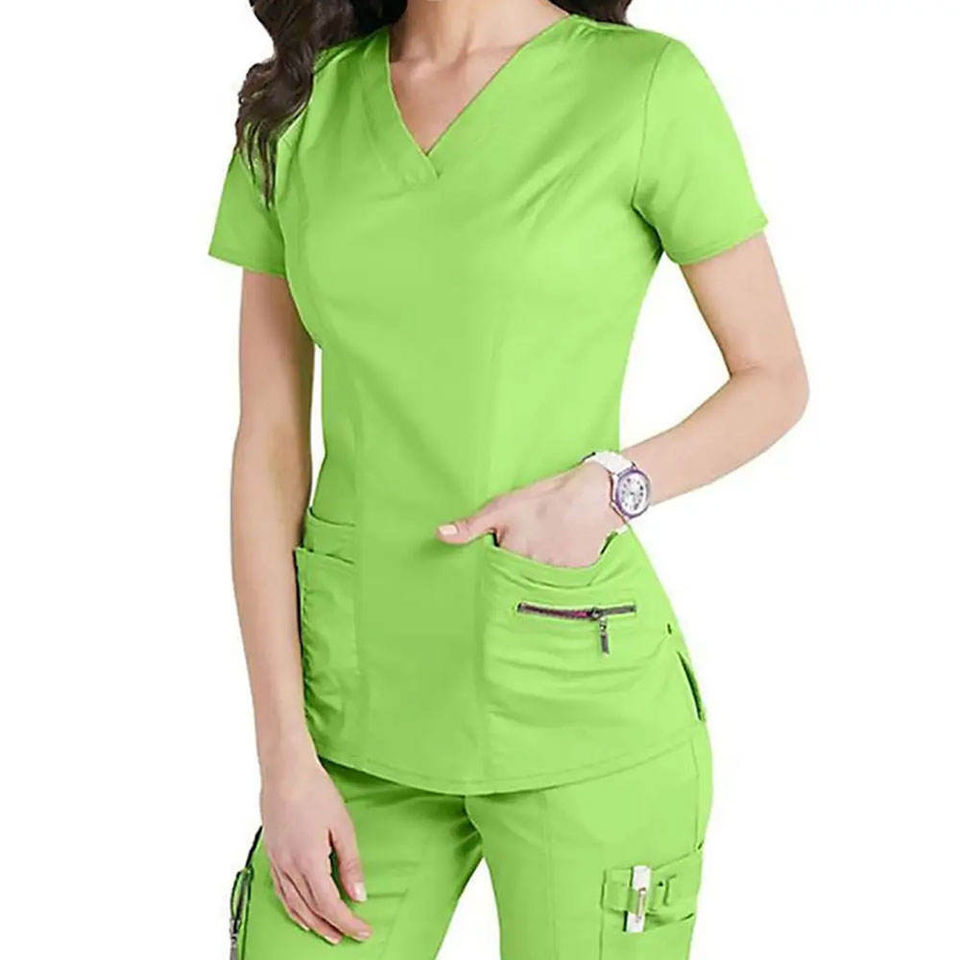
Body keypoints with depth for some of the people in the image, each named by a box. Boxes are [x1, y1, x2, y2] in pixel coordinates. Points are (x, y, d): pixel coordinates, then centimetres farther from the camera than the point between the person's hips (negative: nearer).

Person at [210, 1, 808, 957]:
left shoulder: (647, 84, -8)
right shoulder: (298, 110, 2)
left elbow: (776, 379, 1)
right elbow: (269, 445, 1)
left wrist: (603, 495, -18)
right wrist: (284, 759, -5)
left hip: (578, 704, -3)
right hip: (369, 699, 3)